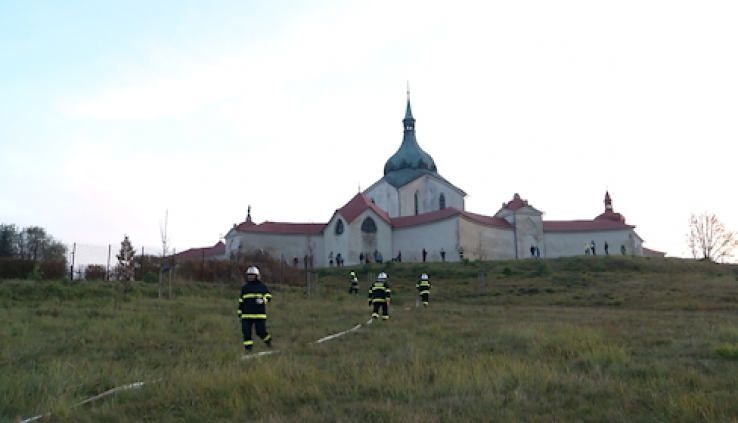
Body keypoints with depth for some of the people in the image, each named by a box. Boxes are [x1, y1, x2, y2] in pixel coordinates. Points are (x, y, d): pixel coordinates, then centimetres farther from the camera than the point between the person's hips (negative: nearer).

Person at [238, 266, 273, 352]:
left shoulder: (262, 286, 6)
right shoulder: (244, 287, 15)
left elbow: (268, 296, 4)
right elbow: (241, 302, 17)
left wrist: (262, 300, -18)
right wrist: (239, 314, 13)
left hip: (260, 314, -3)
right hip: (246, 315, 3)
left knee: (261, 331, -3)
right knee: (246, 331, -4)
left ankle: (268, 340, 25)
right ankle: (248, 347, 7)